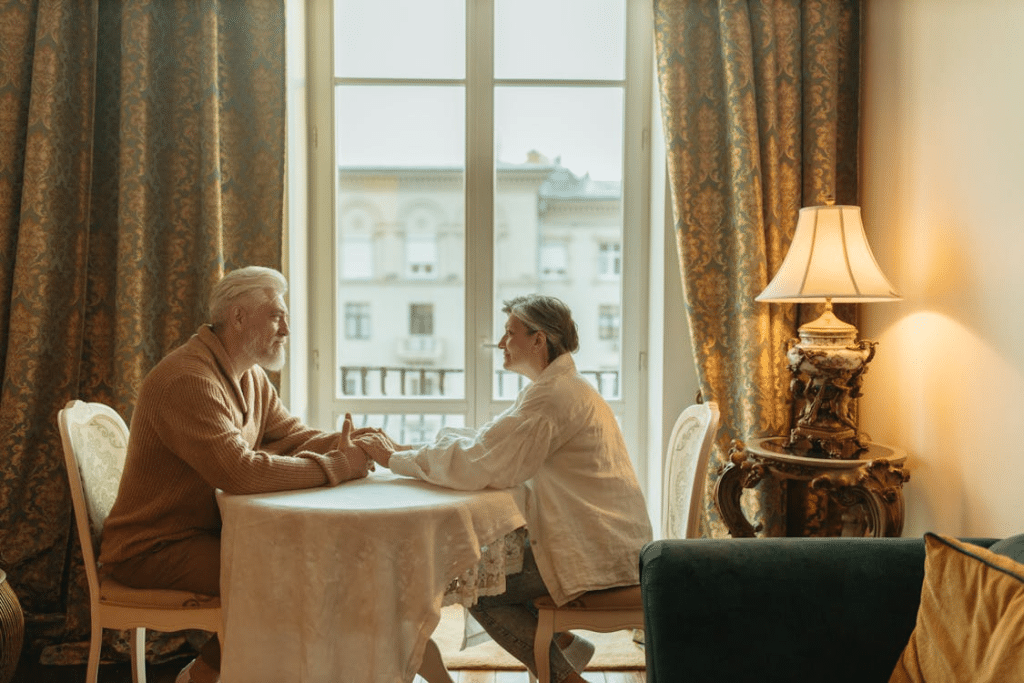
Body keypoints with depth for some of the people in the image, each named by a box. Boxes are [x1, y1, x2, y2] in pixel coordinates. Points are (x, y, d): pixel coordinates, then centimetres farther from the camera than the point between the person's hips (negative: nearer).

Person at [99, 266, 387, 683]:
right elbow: (238, 471, -34)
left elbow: (291, 436, 5)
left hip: (208, 531, 9)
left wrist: (345, 443, -17)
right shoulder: (188, 380, -24)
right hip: (153, 548, -9)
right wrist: (337, 466, -28)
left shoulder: (252, 376, 9)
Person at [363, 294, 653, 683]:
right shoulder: (562, 386, 14)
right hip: (609, 540, 10)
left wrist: (396, 460, -11)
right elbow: (487, 441, 15)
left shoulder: (551, 396, -20)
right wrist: (410, 450, 3)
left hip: (597, 554, -10)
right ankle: (563, 641, 23)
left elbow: (474, 465, -23)